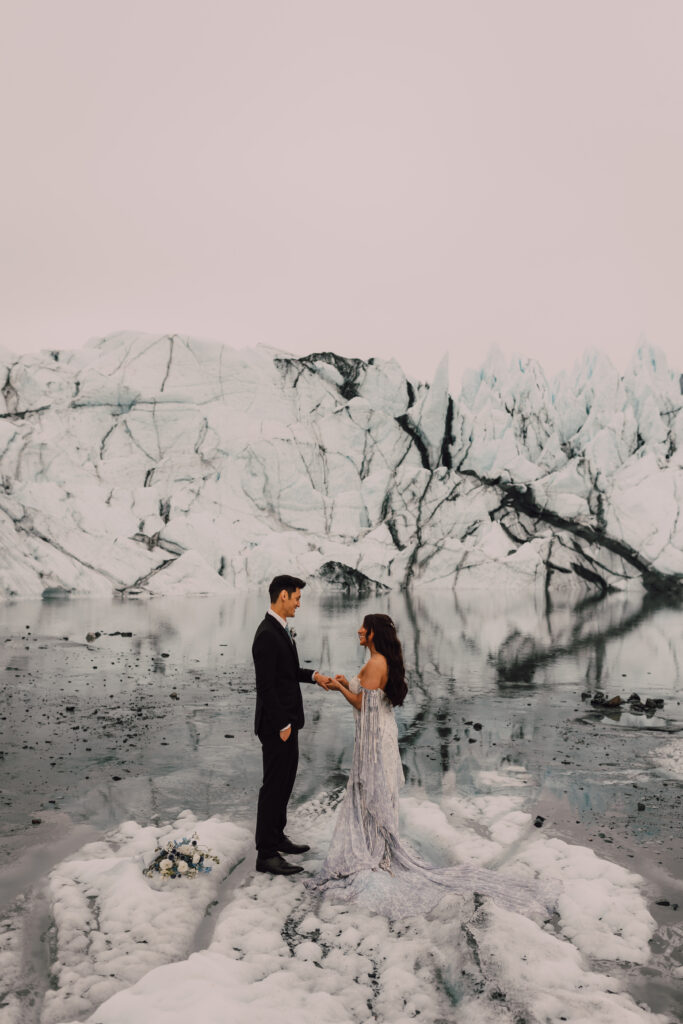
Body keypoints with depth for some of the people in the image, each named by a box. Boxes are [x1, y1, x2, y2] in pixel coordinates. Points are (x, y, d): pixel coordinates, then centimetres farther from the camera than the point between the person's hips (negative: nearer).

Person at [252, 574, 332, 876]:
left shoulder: (280, 629, 9)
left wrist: (313, 676, 7)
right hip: (276, 724, -10)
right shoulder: (267, 635, -22)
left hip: (287, 721, 10)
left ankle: (276, 837, 35)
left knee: (285, 781, 20)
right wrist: (281, 725, -21)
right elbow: (265, 685, -24)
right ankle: (266, 854, 9)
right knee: (274, 785, -1)